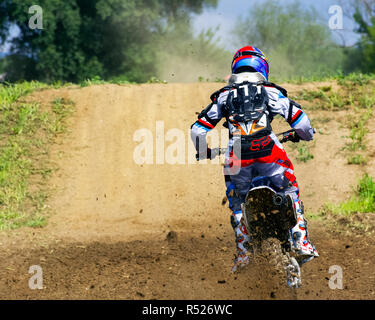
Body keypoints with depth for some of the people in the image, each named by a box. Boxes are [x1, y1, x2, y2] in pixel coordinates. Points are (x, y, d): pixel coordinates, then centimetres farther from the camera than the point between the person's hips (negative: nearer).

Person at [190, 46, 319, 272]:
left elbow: (198, 129, 19)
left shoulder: (223, 96, 22)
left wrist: (204, 151, 38)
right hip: (269, 152, -1)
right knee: (291, 194, 17)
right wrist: (305, 134, 32)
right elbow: (299, 118, 9)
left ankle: (243, 251, 9)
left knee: (237, 202, 21)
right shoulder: (271, 92, 18)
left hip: (237, 158, 1)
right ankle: (301, 242, 3)